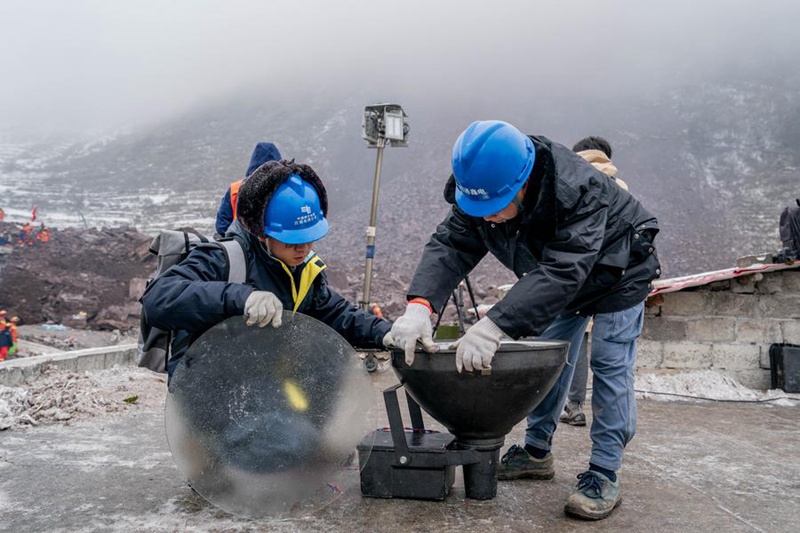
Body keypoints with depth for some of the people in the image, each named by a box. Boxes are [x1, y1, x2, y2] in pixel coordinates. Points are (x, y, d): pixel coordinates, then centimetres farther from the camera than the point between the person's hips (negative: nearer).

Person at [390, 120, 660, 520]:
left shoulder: (578, 190, -43)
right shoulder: (480, 189, -24)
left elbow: (562, 273, -50)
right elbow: (450, 246, -31)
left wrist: (495, 326, -61)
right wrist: (419, 305, -50)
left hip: (617, 273, -6)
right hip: (557, 277, 6)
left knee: (611, 368, -8)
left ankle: (603, 476, 1)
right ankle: (537, 452, 25)